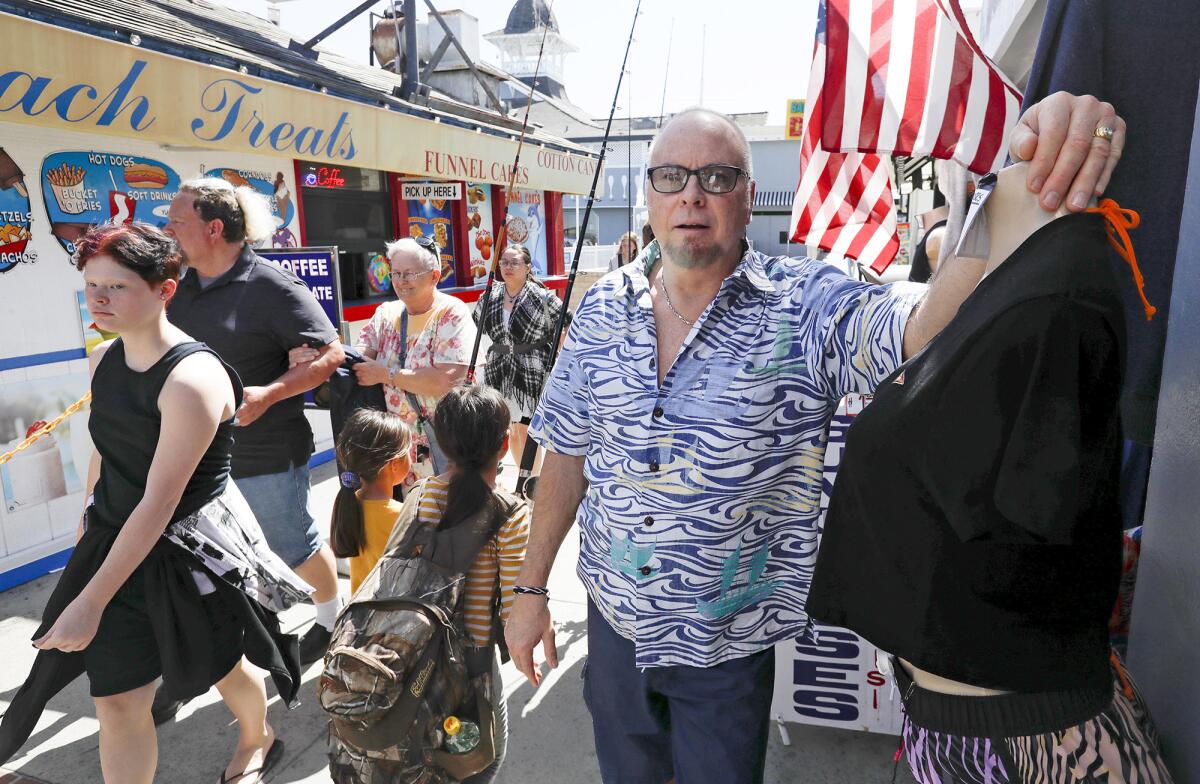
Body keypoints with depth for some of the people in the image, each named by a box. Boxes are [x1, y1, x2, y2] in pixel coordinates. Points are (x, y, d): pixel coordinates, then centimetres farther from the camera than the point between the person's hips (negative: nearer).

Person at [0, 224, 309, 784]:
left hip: (192, 550, -6)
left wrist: (91, 600, -22)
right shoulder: (104, 359, -1)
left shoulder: (192, 378, -26)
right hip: (115, 539, 6)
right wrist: (87, 526, 22)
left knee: (220, 664, 19)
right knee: (116, 698, 6)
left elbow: (160, 502, -25)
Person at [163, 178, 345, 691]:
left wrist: (268, 394, -27)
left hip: (267, 458, -6)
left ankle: (332, 618, 42)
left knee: (296, 550, 13)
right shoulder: (178, 288, 7)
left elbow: (330, 354, -17)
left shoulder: (271, 287, -15)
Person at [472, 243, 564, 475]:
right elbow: (475, 327, 20)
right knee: (511, 430, 13)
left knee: (526, 430, -2)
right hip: (499, 373, 5)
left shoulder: (542, 297, -9)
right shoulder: (490, 296, 5)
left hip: (532, 373, -5)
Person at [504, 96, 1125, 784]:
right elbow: (567, 455, 1)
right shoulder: (603, 309, -5)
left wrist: (1026, 192, -50)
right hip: (614, 621, 4)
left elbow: (930, 322, -33)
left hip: (729, 646, -3)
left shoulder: (806, 308, -15)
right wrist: (531, 588, 5)